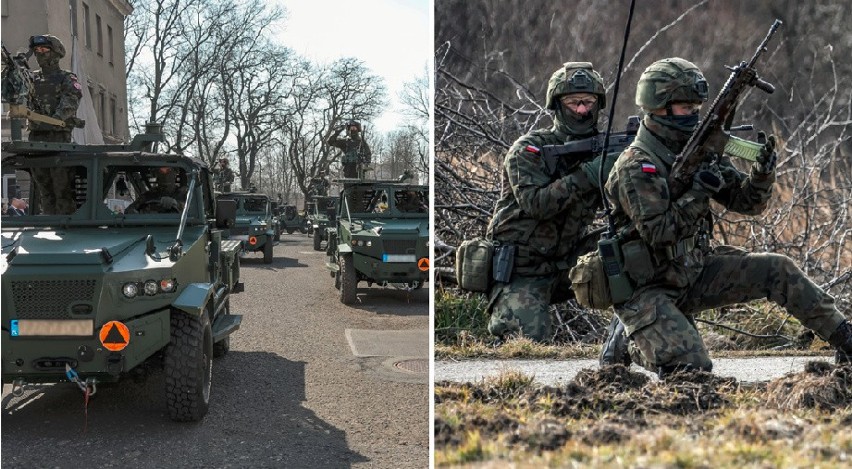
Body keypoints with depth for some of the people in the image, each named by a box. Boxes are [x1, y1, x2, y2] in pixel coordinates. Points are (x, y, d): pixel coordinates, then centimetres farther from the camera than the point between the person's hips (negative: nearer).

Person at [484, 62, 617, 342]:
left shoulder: (601, 149, 4)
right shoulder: (528, 150, -11)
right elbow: (534, 203, -25)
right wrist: (586, 175, -30)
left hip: (566, 264, 5)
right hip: (521, 273, -5)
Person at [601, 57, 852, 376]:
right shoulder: (635, 167, -19)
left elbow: (747, 202, 5)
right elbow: (658, 232, -27)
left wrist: (763, 171, -15)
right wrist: (700, 192, -28)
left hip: (693, 274, 7)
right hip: (647, 291, -7)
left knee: (779, 270, -4)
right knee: (692, 368, -20)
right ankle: (631, 345, 9)